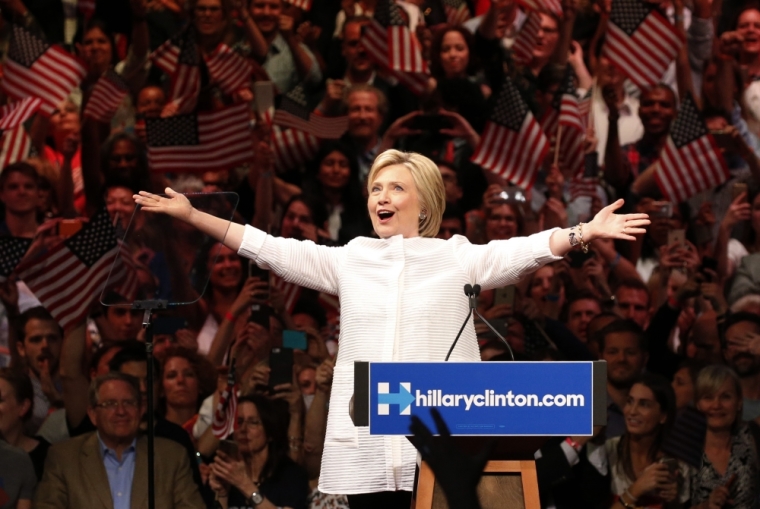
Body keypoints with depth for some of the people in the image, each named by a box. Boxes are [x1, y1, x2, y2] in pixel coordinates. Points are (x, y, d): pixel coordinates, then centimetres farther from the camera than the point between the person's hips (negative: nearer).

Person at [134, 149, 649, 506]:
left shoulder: (458, 258, 4)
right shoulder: (349, 260, 13)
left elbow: (526, 251, -9)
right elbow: (269, 249, 11)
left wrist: (585, 233, -25)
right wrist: (192, 215, 5)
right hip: (364, 444, 3)